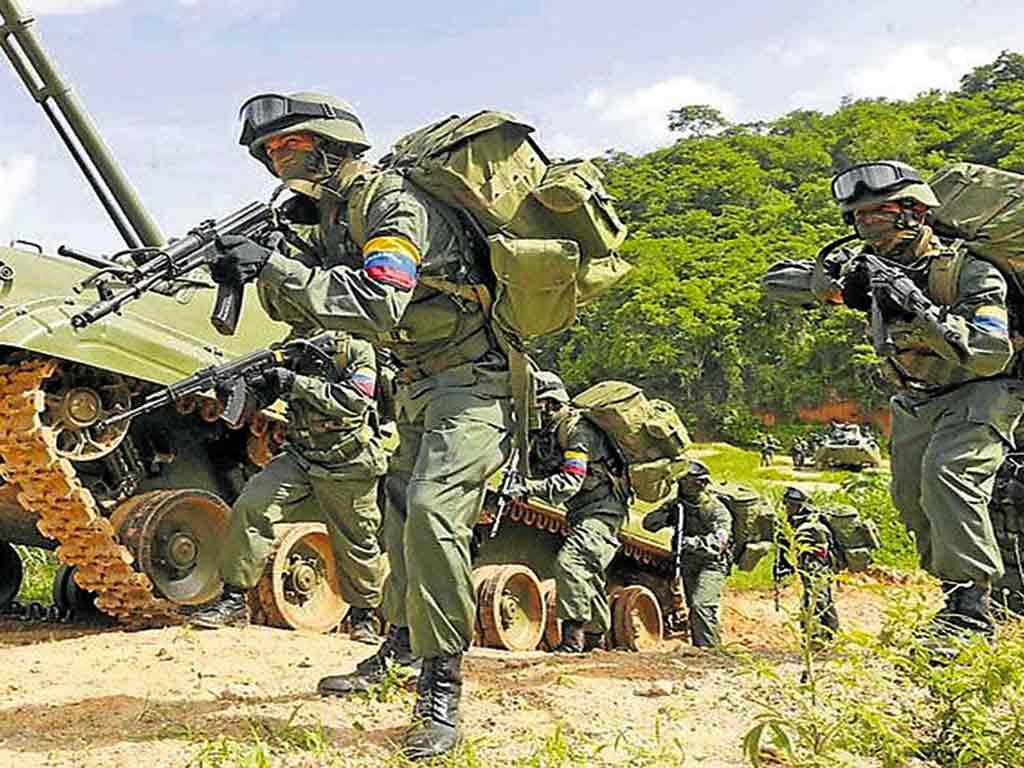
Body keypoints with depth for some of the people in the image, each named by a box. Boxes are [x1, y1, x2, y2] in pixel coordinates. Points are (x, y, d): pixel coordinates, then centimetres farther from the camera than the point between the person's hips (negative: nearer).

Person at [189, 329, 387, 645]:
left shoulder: (355, 343, -7)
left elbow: (355, 401, -20)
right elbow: (254, 402, 5)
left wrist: (298, 384, -25)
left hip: (348, 463, -4)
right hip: (300, 456, 4)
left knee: (356, 542, 7)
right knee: (250, 508, -14)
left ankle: (364, 616, 29)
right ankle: (234, 600, -6)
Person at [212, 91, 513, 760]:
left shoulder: (394, 205, -21)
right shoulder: (330, 218, 8)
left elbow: (376, 305, -34)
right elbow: (313, 304, 10)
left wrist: (274, 266, -31)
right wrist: (258, 275, -9)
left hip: (469, 379, -10)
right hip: (419, 384, 10)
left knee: (433, 512, -22)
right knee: (402, 511, 16)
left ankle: (442, 692, -15)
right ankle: (402, 647, 34)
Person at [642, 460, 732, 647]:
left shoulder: (716, 509, -12)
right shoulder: (677, 505, 6)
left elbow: (719, 540, -26)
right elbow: (649, 523, 2)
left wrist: (696, 542, -41)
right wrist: (666, 512, -17)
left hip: (711, 564, -6)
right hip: (687, 564, 6)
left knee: (702, 606, -23)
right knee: (694, 608, 12)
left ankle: (709, 647, -21)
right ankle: (698, 646, 22)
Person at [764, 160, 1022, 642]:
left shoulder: (968, 272, -23)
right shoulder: (875, 269, -5)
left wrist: (923, 311, -40)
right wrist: (834, 269, -26)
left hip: (978, 394, -7)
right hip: (916, 403, 7)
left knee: (946, 475, -28)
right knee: (912, 498, 4)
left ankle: (970, 606, -24)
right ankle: (959, 592, 22)